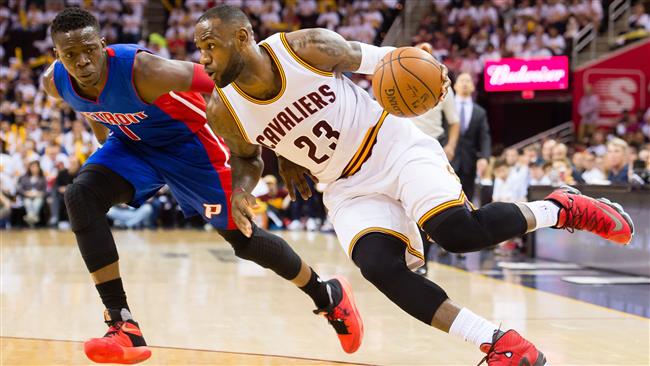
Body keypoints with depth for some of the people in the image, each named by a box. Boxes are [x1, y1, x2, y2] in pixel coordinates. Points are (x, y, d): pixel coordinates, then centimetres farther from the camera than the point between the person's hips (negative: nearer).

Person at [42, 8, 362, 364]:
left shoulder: (142, 70, -38)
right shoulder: (54, 83, -18)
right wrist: (107, 146, 20)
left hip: (187, 142, -5)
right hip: (133, 143, 5)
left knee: (243, 238, 2)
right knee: (80, 197, -21)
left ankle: (329, 296, 28)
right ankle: (123, 325, -19)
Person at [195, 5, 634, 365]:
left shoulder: (309, 47, -18)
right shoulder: (224, 111, -9)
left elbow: (371, 59, 0)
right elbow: (245, 157, 11)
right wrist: (239, 191, -11)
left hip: (396, 146, -3)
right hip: (349, 187, 3)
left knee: (457, 231, -27)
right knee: (379, 266, -24)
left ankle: (560, 209, 1)